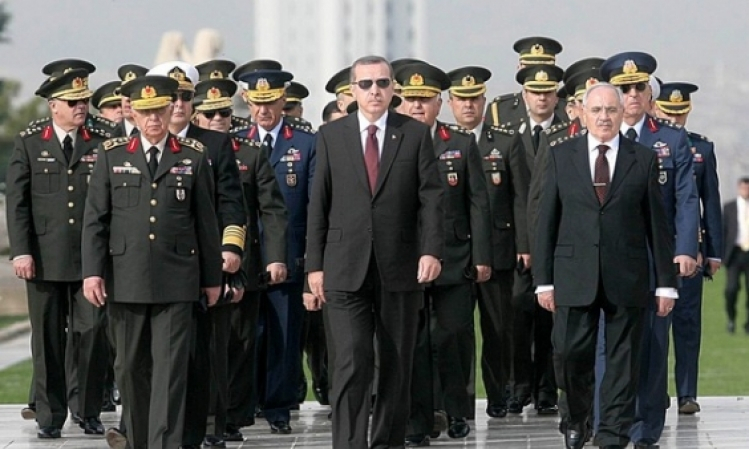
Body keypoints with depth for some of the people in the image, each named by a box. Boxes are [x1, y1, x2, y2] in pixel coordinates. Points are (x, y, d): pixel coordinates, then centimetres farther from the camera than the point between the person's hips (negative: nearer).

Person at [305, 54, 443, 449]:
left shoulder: (416, 134, 5)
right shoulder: (331, 136, 6)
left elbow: (431, 197, 1)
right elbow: (318, 205, 6)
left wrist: (431, 250, -12)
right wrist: (315, 265, 1)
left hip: (399, 268, 1)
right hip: (346, 271, -1)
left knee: (397, 364, 7)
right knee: (351, 364, -10)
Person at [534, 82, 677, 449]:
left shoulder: (644, 160, 6)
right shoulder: (561, 156, 7)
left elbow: (657, 224, 5)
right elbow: (546, 221, 5)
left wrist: (665, 282, 2)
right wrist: (544, 279, 0)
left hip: (627, 279, 0)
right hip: (574, 277, 0)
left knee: (622, 363, 2)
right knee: (570, 355, -2)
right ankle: (576, 418, 24)